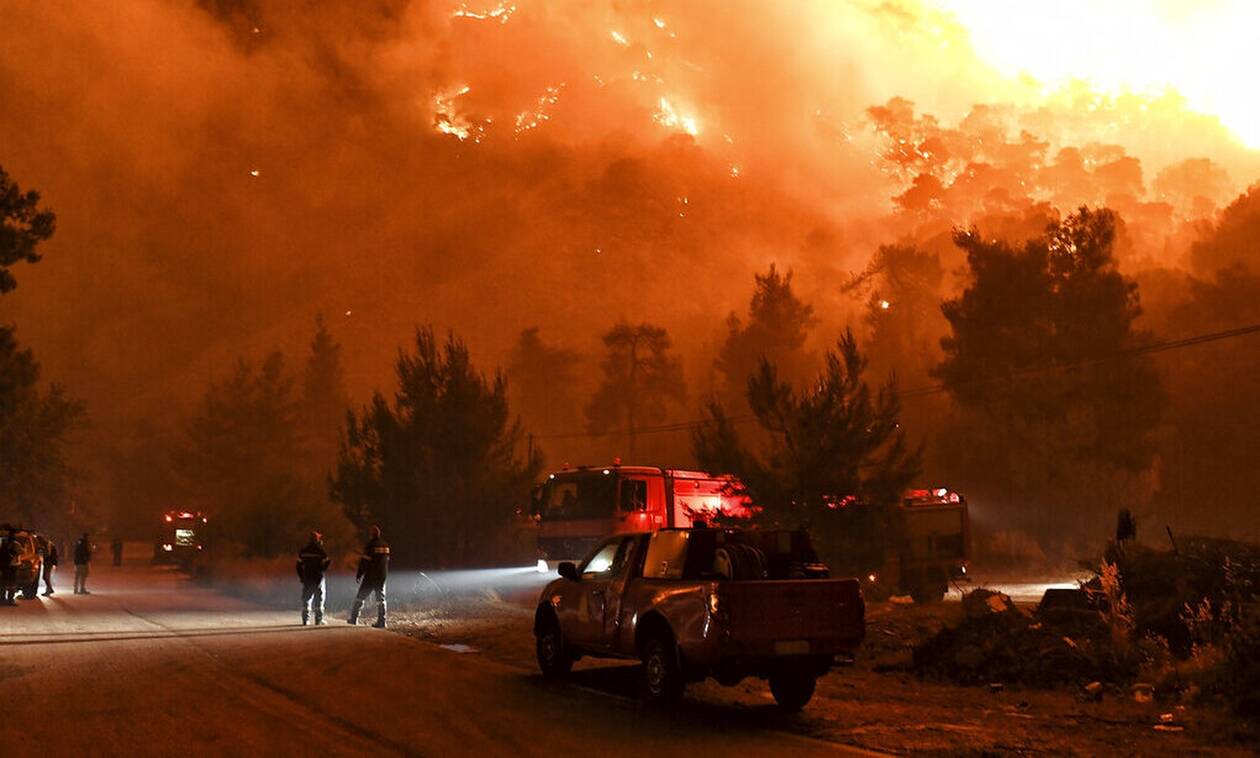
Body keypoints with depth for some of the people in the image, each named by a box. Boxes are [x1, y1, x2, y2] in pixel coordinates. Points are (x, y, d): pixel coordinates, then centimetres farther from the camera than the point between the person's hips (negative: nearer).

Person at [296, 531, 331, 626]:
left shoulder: (303, 551, 4)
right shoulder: (321, 551, -8)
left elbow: (299, 565, 6)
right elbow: (326, 564, -10)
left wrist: (301, 577, 13)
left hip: (306, 577, 3)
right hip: (318, 577, -3)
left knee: (306, 598, 9)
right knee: (319, 598, 4)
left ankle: (305, 620, 5)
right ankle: (318, 620, 1)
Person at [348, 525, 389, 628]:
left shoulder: (370, 545, -13)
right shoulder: (385, 545, 8)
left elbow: (364, 561, -15)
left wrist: (358, 574, -9)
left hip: (370, 576, -5)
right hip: (382, 576, 5)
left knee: (360, 598, 6)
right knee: (380, 599, 8)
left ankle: (354, 619, 7)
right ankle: (381, 622, 1)